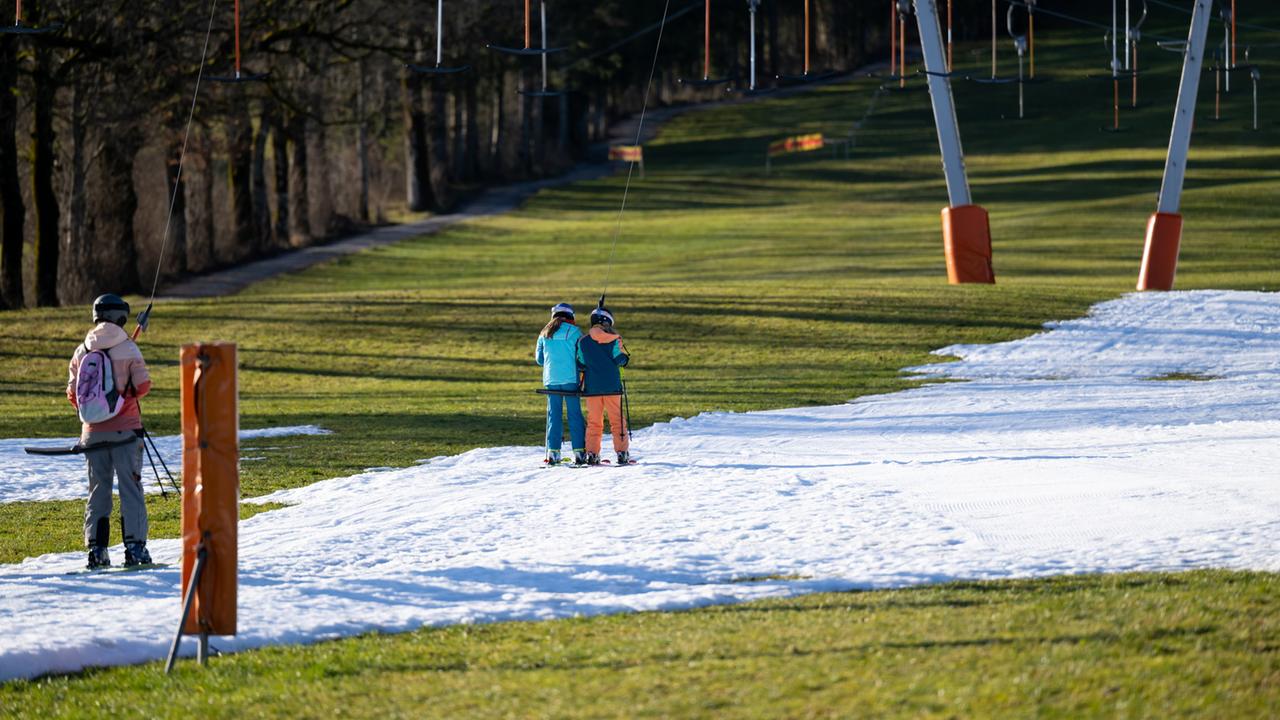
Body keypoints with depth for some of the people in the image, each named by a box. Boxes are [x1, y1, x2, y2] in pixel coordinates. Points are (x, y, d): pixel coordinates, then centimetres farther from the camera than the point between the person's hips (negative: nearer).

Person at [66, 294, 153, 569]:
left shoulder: (81, 352, 3)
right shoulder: (128, 349, -7)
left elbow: (72, 394, 3)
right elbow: (143, 386, -10)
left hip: (93, 432, 3)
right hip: (125, 430, -3)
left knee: (98, 489, 10)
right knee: (130, 487, 1)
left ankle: (96, 549, 6)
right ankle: (134, 546, -6)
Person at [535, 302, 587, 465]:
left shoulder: (544, 334, 10)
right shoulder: (573, 331, -2)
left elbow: (539, 359, 15)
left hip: (551, 379, 3)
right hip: (570, 379, -3)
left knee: (553, 415, 6)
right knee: (575, 415, 0)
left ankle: (553, 453, 1)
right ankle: (579, 452, -4)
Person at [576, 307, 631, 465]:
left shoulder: (583, 341, 2)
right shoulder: (614, 339, -4)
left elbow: (580, 365, 3)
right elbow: (620, 359, -7)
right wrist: (626, 358, 15)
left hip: (592, 386, 1)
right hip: (612, 385, -1)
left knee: (593, 422, 8)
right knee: (617, 421, 5)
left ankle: (592, 454, 1)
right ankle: (622, 453, 0)